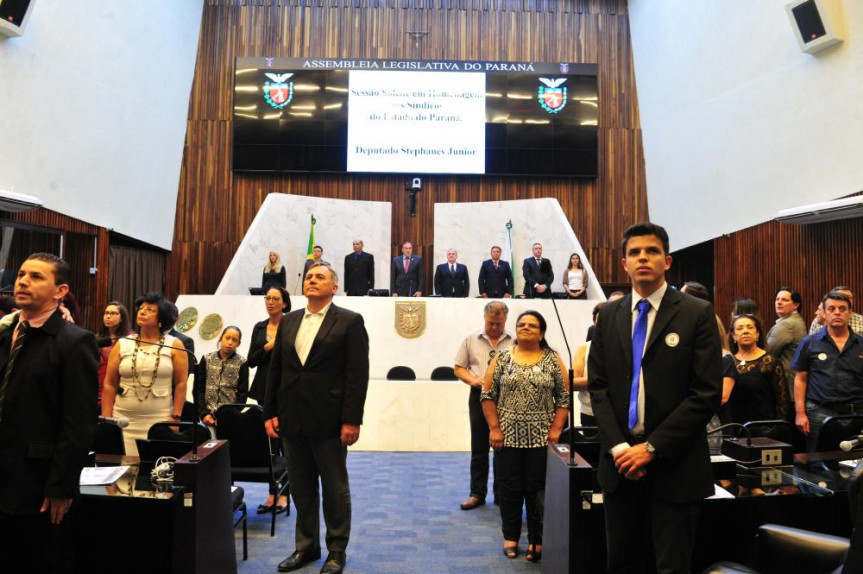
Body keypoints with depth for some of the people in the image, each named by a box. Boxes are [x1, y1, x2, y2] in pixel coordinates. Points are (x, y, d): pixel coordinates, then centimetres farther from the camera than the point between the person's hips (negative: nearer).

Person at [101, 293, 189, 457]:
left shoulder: (174, 346, 2)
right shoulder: (122, 345, 8)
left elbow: (181, 384, 0)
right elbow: (109, 384, 8)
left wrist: (176, 417, -5)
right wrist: (106, 420, 2)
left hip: (160, 422, -2)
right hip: (123, 421, 2)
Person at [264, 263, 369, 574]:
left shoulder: (350, 321, -5)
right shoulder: (288, 322, 11)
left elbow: (358, 374, -10)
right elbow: (275, 370, 11)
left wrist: (352, 420, -15)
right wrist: (270, 412, 6)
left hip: (329, 421, -5)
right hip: (292, 420, 5)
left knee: (335, 489, 8)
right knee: (301, 488, 15)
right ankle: (306, 546, 30)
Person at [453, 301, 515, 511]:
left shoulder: (515, 341, -1)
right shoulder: (471, 339, 5)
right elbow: (459, 367, 8)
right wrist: (473, 380, -10)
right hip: (479, 397, 1)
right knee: (479, 448, 8)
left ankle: (502, 493, 20)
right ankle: (477, 493, 18)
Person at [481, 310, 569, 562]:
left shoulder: (553, 360, 1)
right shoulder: (502, 359, 2)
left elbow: (564, 397, 1)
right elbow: (488, 395, 2)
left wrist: (556, 429, -6)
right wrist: (494, 428, -5)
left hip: (541, 438, 0)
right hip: (508, 437, 1)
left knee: (538, 489, 5)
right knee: (509, 489, 8)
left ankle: (536, 540, 17)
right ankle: (510, 537, 22)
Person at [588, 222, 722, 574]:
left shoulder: (697, 314, -5)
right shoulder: (609, 315, 7)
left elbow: (707, 393, -10)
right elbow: (597, 385, 5)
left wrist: (652, 447, -12)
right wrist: (617, 446, -7)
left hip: (675, 465, -3)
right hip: (620, 460, 4)